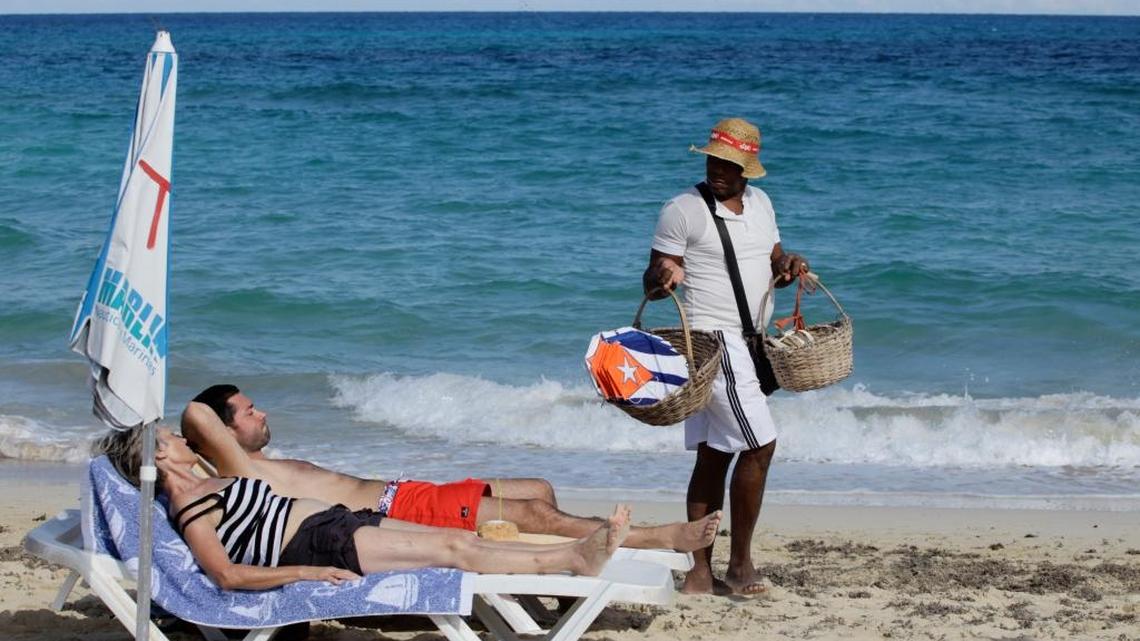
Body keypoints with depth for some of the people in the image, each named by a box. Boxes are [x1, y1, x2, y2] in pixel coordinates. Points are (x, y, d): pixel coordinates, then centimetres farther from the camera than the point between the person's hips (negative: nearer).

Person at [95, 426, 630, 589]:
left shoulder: (209, 486, 18)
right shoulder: (189, 512, -10)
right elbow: (228, 575, -22)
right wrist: (308, 573, -24)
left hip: (334, 522, 10)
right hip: (320, 544, -10)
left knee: (460, 539, -2)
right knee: (452, 550, -16)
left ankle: (574, 553, -8)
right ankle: (572, 560, -17)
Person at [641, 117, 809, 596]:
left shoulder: (759, 203, 13)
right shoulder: (683, 211, -8)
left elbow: (771, 260, 21)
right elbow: (653, 279, -7)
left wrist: (788, 266, -1)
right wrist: (664, 278, -30)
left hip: (748, 342, 8)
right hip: (713, 341, -8)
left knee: (714, 456, 8)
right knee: (759, 445, -11)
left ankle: (700, 572, 10)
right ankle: (740, 563, -1)